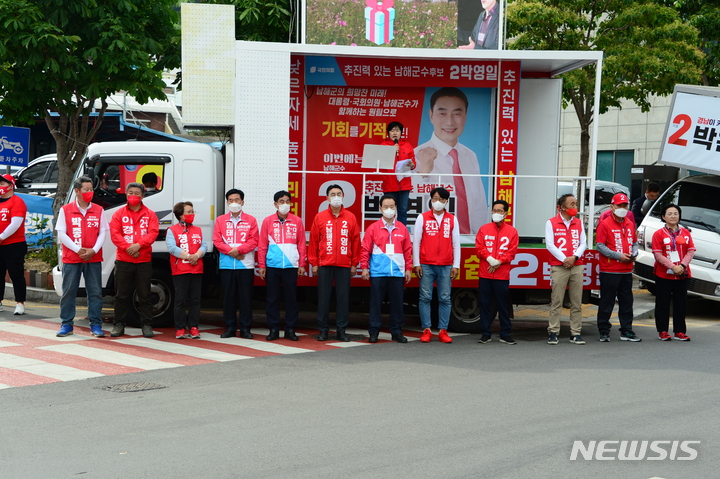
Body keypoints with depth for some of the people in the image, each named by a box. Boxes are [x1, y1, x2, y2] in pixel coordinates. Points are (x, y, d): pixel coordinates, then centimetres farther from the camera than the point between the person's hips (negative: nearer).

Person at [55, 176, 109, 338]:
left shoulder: (98, 210, 7)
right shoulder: (65, 210, 2)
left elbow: (103, 232, 5)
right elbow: (61, 234, -2)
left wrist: (94, 250, -10)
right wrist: (78, 249, -11)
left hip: (94, 258, 1)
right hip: (71, 258, -1)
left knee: (95, 292, 1)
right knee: (68, 292, 3)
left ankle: (96, 325, 7)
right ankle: (67, 324, 11)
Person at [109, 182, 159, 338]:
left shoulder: (150, 214, 8)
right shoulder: (119, 214, 7)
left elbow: (153, 233, -3)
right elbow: (115, 234, -2)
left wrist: (139, 245, -18)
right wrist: (128, 247, -16)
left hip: (144, 261, 0)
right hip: (123, 260, 0)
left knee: (144, 294, 3)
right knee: (122, 295, 4)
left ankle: (147, 325, 9)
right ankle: (119, 325, 12)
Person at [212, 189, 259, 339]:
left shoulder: (250, 220, 6)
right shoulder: (220, 220, 9)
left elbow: (254, 241, -2)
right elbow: (217, 241, 1)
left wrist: (239, 249, -15)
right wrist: (230, 252, -12)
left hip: (246, 265, -1)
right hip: (226, 265, 1)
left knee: (246, 297, 0)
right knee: (228, 297, 4)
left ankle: (245, 328, 7)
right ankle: (230, 328, 12)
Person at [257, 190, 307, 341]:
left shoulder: (297, 221, 6)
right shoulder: (268, 221, 5)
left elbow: (302, 244, 7)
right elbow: (262, 245, 4)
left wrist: (302, 264, 2)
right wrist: (261, 265, 0)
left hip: (291, 266, 0)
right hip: (272, 266, 0)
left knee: (291, 298, 3)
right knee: (272, 298, 4)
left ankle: (290, 330, 11)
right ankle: (273, 329, 11)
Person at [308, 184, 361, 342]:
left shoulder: (351, 218, 6)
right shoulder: (320, 217, 5)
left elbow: (355, 241, 7)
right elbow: (313, 241, 5)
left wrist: (354, 264, 5)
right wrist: (314, 263, 2)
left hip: (344, 265, 1)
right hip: (325, 264, -1)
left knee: (343, 297, 2)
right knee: (323, 297, 2)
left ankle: (341, 330, 9)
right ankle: (323, 330, 9)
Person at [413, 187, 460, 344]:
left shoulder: (452, 219, 8)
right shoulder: (422, 218, 4)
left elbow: (456, 244, 8)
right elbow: (416, 242, 3)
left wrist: (456, 266, 2)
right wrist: (416, 264, -3)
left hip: (446, 266, 1)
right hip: (426, 265, -1)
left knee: (445, 299, 1)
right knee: (425, 297, -1)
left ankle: (443, 331, 7)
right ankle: (426, 330, 4)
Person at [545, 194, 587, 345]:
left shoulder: (579, 223, 14)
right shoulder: (551, 223, 2)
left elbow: (583, 243, 10)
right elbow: (550, 244, -4)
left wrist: (574, 257, -7)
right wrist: (564, 259, -11)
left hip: (577, 266, 4)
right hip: (558, 267, -4)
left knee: (577, 302, 2)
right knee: (556, 302, -4)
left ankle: (575, 333, 6)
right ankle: (553, 333, -1)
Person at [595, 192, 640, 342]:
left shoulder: (630, 224, 15)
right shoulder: (605, 224, -5)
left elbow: (634, 242, 23)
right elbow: (600, 246, -10)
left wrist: (634, 254, 1)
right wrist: (618, 256, -15)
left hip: (627, 271, 6)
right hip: (609, 271, -6)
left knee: (627, 302, 10)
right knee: (607, 302, -2)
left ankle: (626, 331, 18)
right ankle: (604, 332, 6)